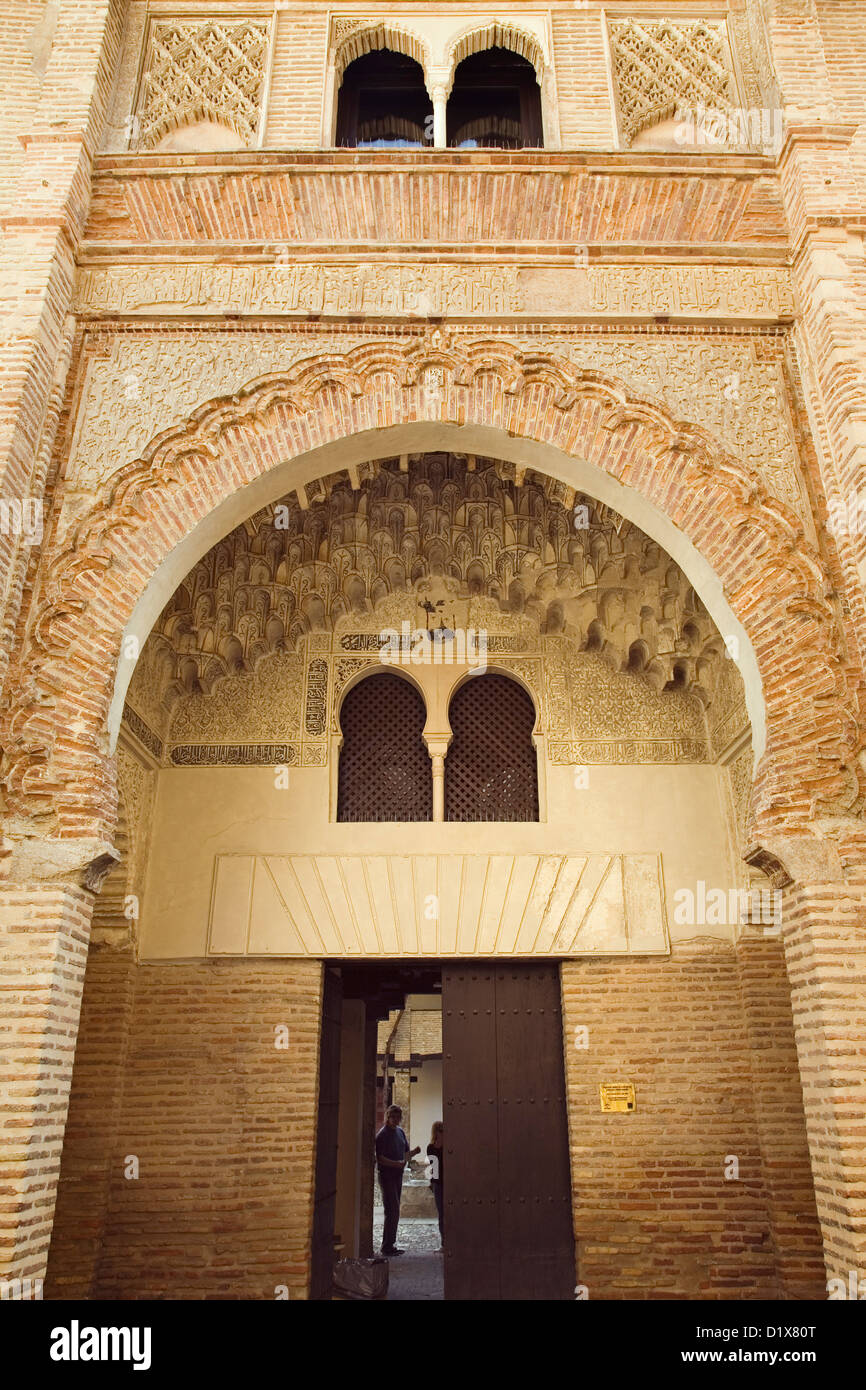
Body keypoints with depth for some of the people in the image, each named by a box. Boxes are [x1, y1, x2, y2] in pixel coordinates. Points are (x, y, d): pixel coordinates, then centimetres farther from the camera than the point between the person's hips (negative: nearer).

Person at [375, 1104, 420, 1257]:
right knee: (392, 1211, -9)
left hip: (398, 1175, 8)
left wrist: (414, 1152, -3)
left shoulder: (401, 1132, 12)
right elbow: (380, 1158, -16)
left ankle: (389, 1245, 18)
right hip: (386, 1175, -7)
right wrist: (397, 1163, -28)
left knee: (394, 1211, 11)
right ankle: (387, 1246, -2)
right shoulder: (382, 1134, -11)